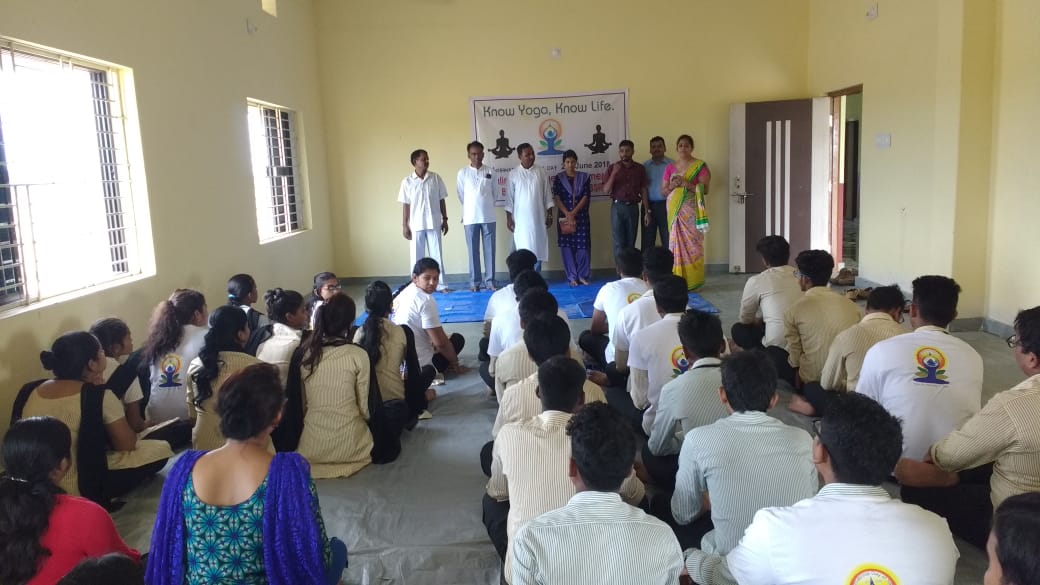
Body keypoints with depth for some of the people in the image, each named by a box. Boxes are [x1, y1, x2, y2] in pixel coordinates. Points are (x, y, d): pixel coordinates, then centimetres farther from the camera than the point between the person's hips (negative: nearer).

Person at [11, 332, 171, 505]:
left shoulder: (29, 391, 1)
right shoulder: (98, 396, -18)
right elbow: (127, 445, -6)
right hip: (81, 487, -8)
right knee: (161, 449, 1)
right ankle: (97, 499, 5)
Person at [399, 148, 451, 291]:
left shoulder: (436, 178, 2)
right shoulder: (407, 181, -1)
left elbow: (441, 200, 6)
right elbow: (406, 205, 1)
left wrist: (445, 220, 4)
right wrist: (404, 225, -2)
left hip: (434, 223, 1)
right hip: (416, 225, -1)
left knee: (437, 254, 5)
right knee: (417, 256, 5)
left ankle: (440, 284, 11)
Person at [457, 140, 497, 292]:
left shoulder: (490, 171, 4)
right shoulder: (463, 173, 1)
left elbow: (494, 193, 11)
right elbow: (461, 196, 9)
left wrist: (487, 207, 12)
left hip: (488, 217, 1)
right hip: (470, 218, -1)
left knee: (490, 250, 3)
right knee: (473, 251, 3)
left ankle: (489, 281, 9)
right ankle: (474, 282, 10)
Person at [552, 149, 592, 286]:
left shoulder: (584, 177, 5)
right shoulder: (558, 178, 3)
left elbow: (586, 196, -3)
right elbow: (556, 198, -4)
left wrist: (573, 213, -13)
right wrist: (567, 214, -15)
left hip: (581, 216, 0)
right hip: (565, 216, 0)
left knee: (582, 246, 0)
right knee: (567, 246, 0)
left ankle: (582, 275, 12)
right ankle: (572, 277, 7)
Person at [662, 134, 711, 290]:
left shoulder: (700, 166, 2)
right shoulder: (670, 168, 14)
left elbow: (704, 189, -6)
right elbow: (663, 191, 13)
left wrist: (686, 183, -17)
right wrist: (673, 185, -7)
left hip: (692, 210, -3)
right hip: (675, 211, 4)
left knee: (692, 243, -7)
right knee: (676, 243, 0)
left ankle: (693, 281, -3)